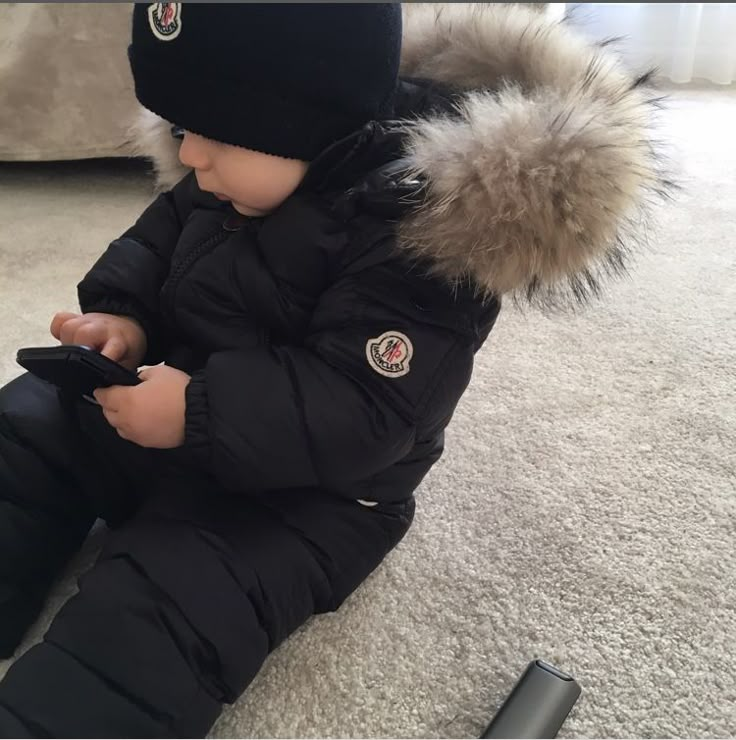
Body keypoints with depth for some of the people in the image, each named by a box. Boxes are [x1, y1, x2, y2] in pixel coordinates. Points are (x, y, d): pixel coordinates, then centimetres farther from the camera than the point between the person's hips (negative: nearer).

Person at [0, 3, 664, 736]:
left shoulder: (422, 226, -29)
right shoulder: (261, 158, -4)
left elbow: (362, 415, -31)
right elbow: (162, 232, 11)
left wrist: (197, 413, -34)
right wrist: (123, 314, -8)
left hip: (304, 489, -8)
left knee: (149, 615, -25)